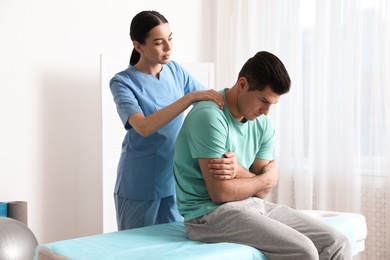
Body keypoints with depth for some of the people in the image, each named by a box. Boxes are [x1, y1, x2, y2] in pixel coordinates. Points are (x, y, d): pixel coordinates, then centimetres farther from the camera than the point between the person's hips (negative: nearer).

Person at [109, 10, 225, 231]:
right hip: (139, 185, -4)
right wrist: (190, 97, -34)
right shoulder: (123, 82, -14)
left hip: (175, 179, 4)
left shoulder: (175, 70, 1)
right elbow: (144, 127, -29)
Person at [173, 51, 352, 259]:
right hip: (210, 213, -7)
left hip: (254, 205, 7)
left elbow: (261, 190, 2)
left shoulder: (263, 124, 6)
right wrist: (265, 179, -4)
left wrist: (240, 171, -20)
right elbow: (220, 193, -21)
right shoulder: (210, 116, -18)